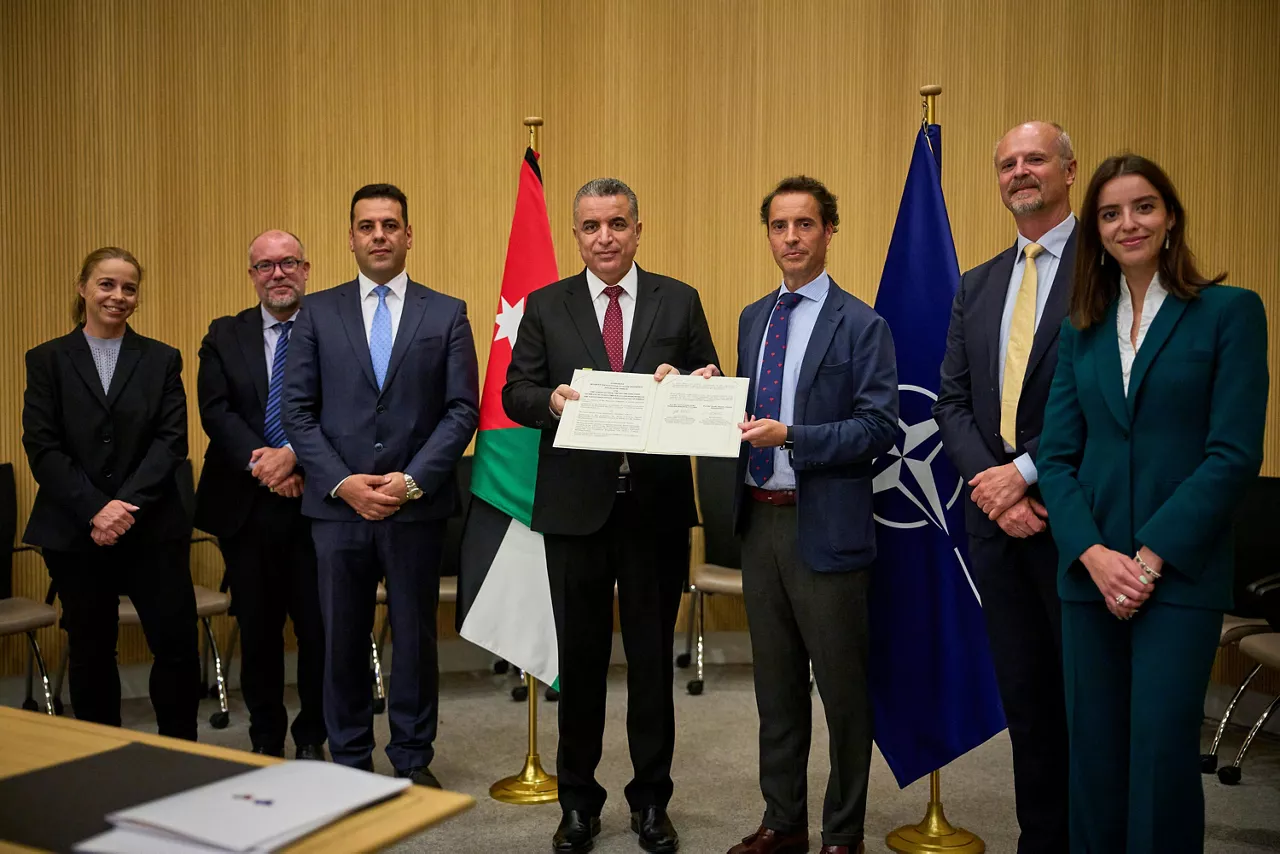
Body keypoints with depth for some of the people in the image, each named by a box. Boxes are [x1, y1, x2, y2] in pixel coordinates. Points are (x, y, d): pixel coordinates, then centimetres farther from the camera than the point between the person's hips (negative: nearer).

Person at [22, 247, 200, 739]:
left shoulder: (162, 360, 7)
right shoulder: (47, 360, 6)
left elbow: (172, 440, -2)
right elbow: (41, 447, -2)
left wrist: (127, 504, -15)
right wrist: (94, 511, -14)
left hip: (152, 527, 0)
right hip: (73, 531, 0)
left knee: (177, 643, -3)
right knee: (91, 652, 9)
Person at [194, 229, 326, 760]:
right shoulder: (224, 337, 9)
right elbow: (215, 411, -1)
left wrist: (293, 455, -20)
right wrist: (259, 462, -16)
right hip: (246, 507, 2)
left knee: (319, 628, 3)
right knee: (257, 630, 11)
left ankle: (311, 737, 21)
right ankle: (266, 740, 27)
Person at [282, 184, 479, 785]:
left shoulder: (447, 314, 5)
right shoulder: (317, 313, 7)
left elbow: (462, 410, -1)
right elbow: (298, 410, 2)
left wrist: (413, 480, -12)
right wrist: (342, 483, -10)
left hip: (417, 505, -1)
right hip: (337, 504, 1)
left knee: (416, 634, 8)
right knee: (343, 637, 9)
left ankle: (413, 761, 23)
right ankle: (350, 762, 24)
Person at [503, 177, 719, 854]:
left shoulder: (679, 302, 5)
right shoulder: (545, 306, 6)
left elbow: (713, 388, 5)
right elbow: (515, 392, 2)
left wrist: (683, 388, -16)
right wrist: (550, 399, -19)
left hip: (657, 506, 0)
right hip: (576, 506, 0)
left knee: (652, 657, 10)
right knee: (580, 658, 11)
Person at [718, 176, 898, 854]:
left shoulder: (862, 325, -7)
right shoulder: (752, 318, 12)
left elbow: (879, 427, -14)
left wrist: (791, 436, -23)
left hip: (825, 526, -6)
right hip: (760, 519, 6)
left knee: (842, 688, 6)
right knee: (776, 684, 16)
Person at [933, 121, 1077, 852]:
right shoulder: (977, 285, 13)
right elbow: (952, 402, 9)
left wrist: (1023, 473, -16)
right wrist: (989, 483, -7)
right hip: (995, 515, 6)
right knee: (1025, 695, 14)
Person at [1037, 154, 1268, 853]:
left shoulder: (1229, 311, -1)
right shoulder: (1082, 329, 11)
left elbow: (1235, 453, -9)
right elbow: (1057, 454, 6)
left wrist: (1151, 557, -14)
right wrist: (1094, 553, -10)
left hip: (1181, 576, -4)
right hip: (1090, 571, 4)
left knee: (1162, 756, -2)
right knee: (1094, 757, 10)